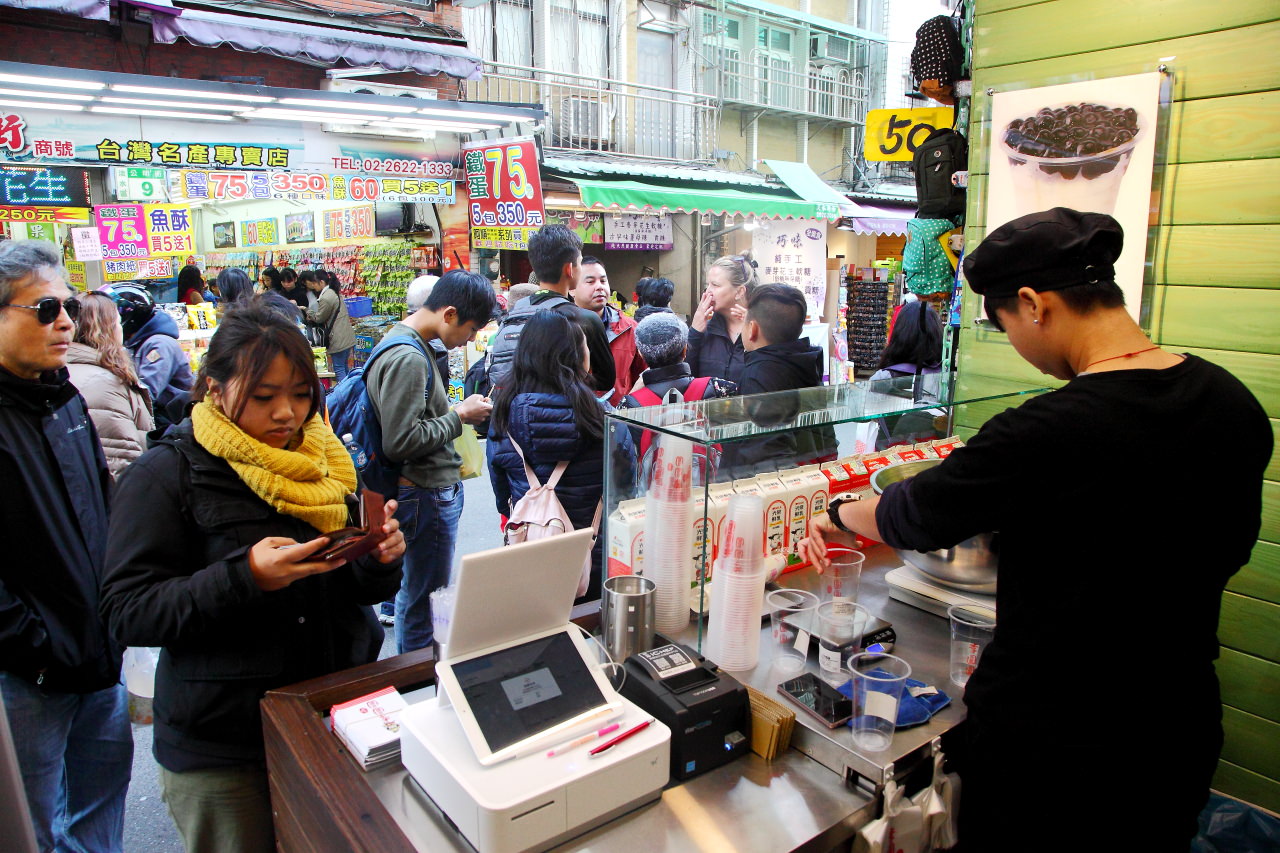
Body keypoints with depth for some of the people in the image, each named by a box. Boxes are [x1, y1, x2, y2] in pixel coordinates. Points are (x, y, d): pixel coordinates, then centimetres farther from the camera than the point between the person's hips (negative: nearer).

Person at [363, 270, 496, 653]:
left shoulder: (414, 347, 10)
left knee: (414, 589, 22)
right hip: (428, 496, -10)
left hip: (436, 488, 10)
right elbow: (400, 442, -25)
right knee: (424, 595, 4)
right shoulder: (407, 359, -22)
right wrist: (460, 416, -16)